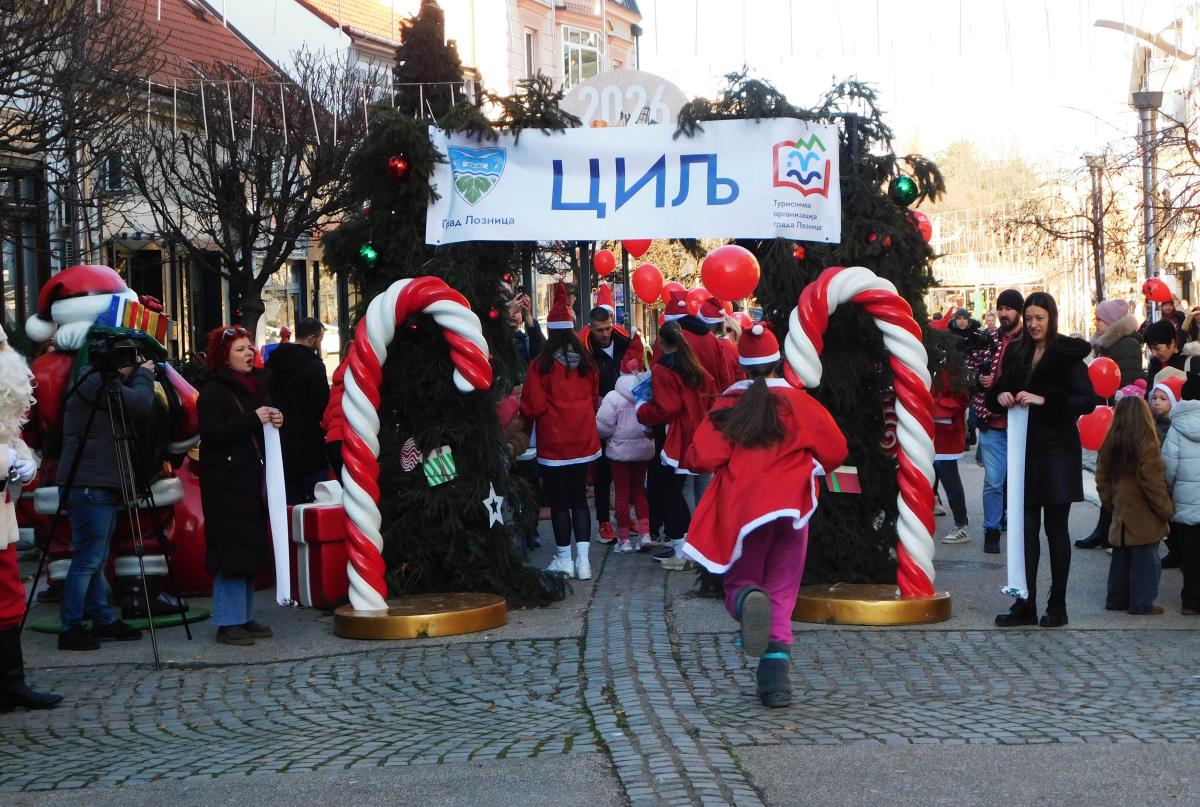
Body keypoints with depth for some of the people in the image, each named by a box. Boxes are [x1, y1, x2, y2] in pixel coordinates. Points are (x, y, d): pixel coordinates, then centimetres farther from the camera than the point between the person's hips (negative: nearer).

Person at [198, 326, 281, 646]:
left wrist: (276, 421, 2)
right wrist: (254, 419, -20)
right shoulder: (213, 391, -7)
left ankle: (245, 617, 18)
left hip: (254, 480, 8)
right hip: (226, 483, -7)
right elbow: (211, 434, -18)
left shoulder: (259, 384, 16)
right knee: (231, 551, -8)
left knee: (252, 548, 9)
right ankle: (228, 623, -2)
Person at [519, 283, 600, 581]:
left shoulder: (541, 365, -14)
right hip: (583, 440, 4)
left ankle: (564, 558, 9)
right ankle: (583, 558, 7)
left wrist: (527, 422, 9)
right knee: (579, 498, 10)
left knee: (558, 502, 4)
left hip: (553, 442, -4)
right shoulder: (586, 362, 1)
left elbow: (533, 406, -11)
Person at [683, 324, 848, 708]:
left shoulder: (727, 406, 0)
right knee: (782, 596, 10)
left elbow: (700, 459, -7)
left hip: (740, 509, 0)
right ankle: (775, 677, -5)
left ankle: (747, 599, -23)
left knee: (739, 583, 15)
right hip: (790, 508, 1)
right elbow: (835, 451, 6)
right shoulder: (799, 402, 2)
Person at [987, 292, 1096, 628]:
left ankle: (1057, 606, 10)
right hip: (1025, 449, 4)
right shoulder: (1016, 353, 10)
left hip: (1057, 451, -4)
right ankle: (1025, 604, 9)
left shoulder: (1067, 354, -5)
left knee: (1056, 529, 3)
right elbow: (994, 395, 16)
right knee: (1026, 528, 5)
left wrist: (1043, 400, -22)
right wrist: (1000, 396, -7)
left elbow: (1087, 400, -14)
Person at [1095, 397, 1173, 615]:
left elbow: (1102, 481, 9)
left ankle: (1116, 599, 20)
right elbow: (1154, 485, -17)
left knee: (1121, 560, 15)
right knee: (1145, 562, 2)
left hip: (1121, 516, 6)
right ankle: (1142, 603, 4)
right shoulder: (1146, 446, -17)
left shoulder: (1109, 445, 2)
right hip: (1144, 519, -6)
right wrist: (1167, 511, -5)